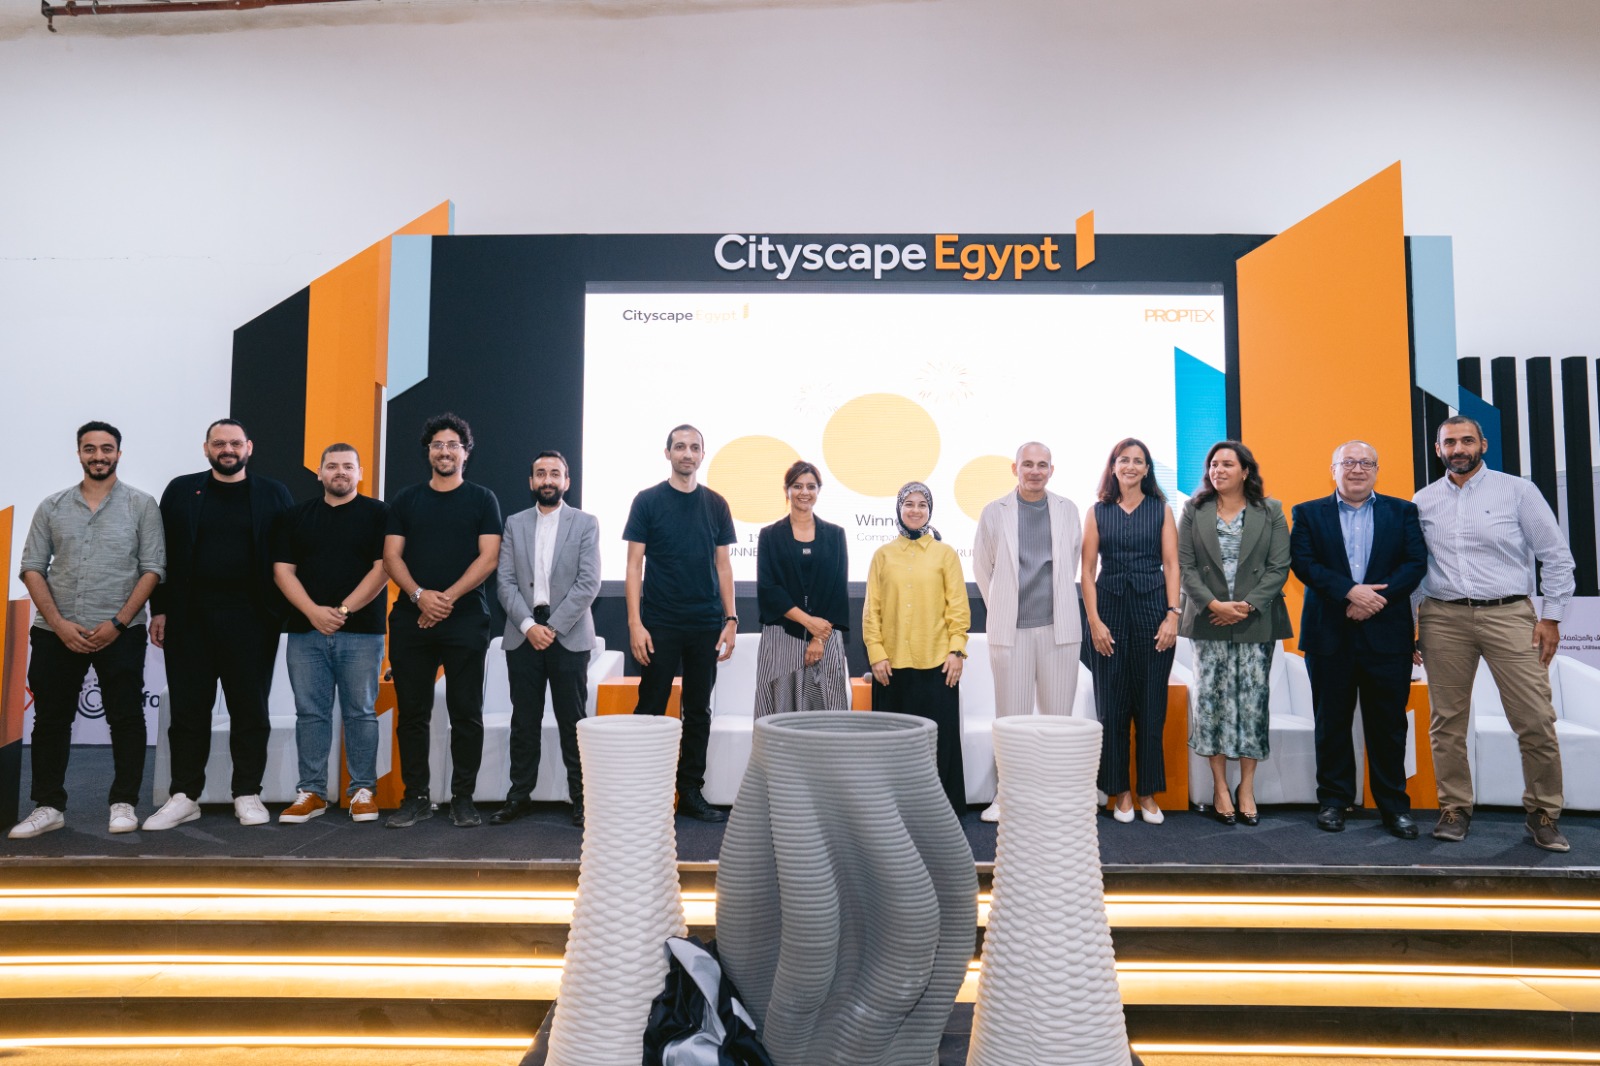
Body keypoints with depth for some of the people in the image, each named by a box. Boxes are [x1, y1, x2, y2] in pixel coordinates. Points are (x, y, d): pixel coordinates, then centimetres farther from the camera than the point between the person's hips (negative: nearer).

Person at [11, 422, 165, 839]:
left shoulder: (141, 504, 2)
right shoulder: (52, 507, 9)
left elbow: (153, 569, -3)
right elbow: (32, 568, 6)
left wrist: (117, 623, -12)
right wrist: (59, 624, -7)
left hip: (120, 633, -3)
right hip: (57, 633, 3)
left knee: (125, 718, 0)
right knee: (51, 719, 7)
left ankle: (123, 803, 10)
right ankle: (48, 806, 17)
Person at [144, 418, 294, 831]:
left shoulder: (274, 494, 6)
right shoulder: (181, 491, 10)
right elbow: (162, 553, 7)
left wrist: (284, 611, -4)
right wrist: (160, 610, 1)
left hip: (251, 617, -1)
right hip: (189, 615, 2)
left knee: (250, 708, 4)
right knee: (189, 708, 6)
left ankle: (248, 794, 13)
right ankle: (185, 796, 14)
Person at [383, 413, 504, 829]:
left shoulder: (482, 499, 7)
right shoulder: (406, 500, 14)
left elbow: (489, 557, -2)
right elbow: (391, 556, 6)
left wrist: (447, 598, -13)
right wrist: (419, 595, -11)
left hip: (466, 620, -2)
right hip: (411, 621, 2)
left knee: (466, 713, 0)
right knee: (412, 713, 5)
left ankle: (463, 798, 9)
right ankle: (416, 797, 15)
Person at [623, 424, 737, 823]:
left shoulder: (716, 504, 8)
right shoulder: (648, 501, -1)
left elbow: (723, 565, 9)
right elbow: (634, 563, -4)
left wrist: (730, 620, 2)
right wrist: (635, 623, -11)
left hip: (706, 625, 3)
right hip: (660, 625, -3)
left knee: (698, 712, 9)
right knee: (651, 709, 2)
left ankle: (691, 793, 19)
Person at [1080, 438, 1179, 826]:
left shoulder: (1161, 509, 7)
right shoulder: (1098, 511, 7)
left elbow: (1171, 565, 3)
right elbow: (1088, 571, 3)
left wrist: (1172, 616, -7)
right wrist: (1094, 621, -6)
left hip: (1153, 610, 0)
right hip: (1110, 611, 0)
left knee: (1151, 706, 3)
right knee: (1112, 706, 3)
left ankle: (1148, 793, 14)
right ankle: (1120, 793, 14)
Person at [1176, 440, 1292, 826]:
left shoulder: (1270, 512, 5)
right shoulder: (1193, 512, 7)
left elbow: (1279, 567, -1)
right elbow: (1184, 565, 0)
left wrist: (1248, 605, -12)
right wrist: (1214, 604, -12)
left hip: (1256, 622, 0)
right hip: (1208, 621, 1)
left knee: (1252, 703, 1)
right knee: (1211, 700, 1)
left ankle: (1247, 790, 11)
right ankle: (1220, 788, 10)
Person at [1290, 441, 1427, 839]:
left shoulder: (1402, 512, 10)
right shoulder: (1308, 514, 7)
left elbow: (1416, 562, -1)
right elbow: (1303, 563, -5)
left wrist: (1377, 596, -15)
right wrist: (1349, 591, -18)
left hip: (1386, 632, 0)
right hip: (1329, 635, 0)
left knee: (1389, 724, 5)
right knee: (1331, 722, 7)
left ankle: (1394, 805, 15)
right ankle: (1333, 800, 17)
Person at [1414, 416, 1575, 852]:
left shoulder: (1518, 491, 3)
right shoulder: (1423, 502, 9)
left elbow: (1556, 556, 4)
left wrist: (1551, 616, -1)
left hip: (1509, 614, -2)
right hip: (1443, 618, 2)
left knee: (1536, 721, -5)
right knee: (1447, 721, 5)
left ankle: (1543, 813, 12)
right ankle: (1455, 808, 17)